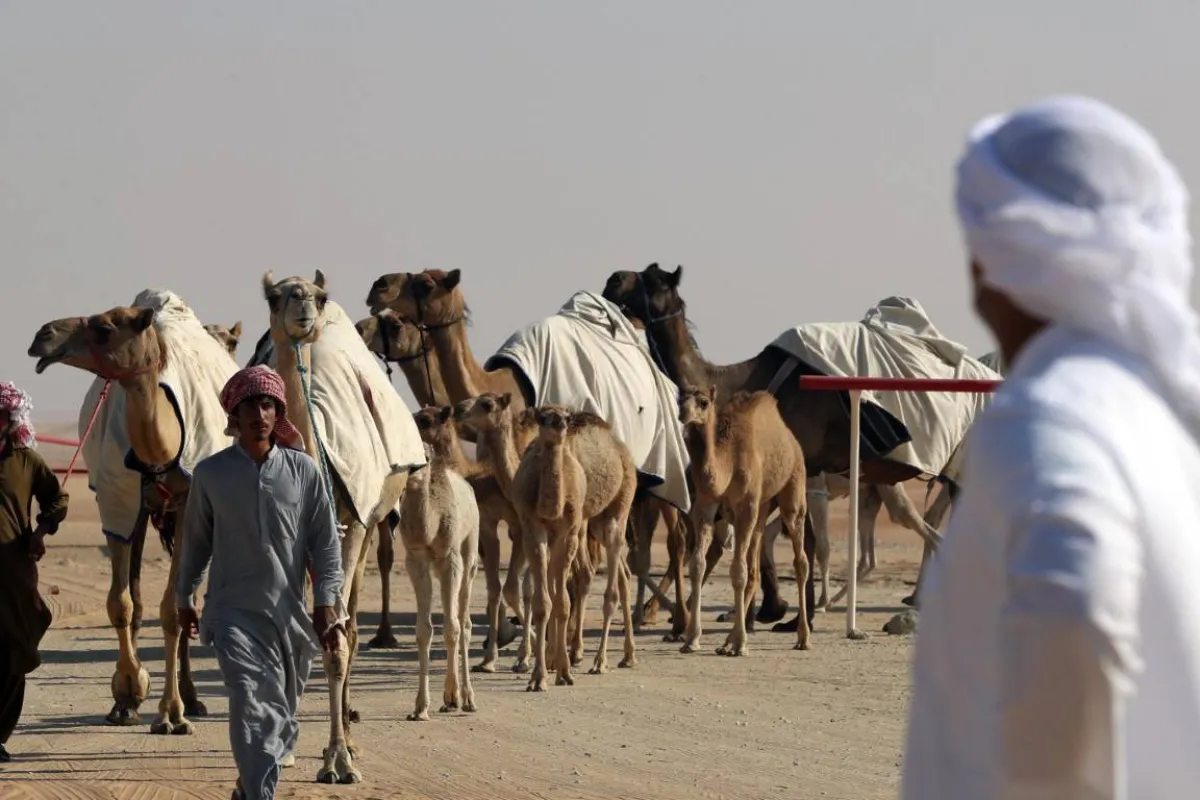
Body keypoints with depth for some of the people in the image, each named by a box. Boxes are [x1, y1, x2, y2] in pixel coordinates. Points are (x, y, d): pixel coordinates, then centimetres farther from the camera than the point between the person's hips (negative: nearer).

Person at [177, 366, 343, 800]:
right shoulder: (211, 473, 0)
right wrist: (183, 598, 18)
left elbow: (326, 542, 3)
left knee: (283, 711, 12)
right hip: (234, 610, -2)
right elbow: (196, 541, 12)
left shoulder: (303, 470, 0)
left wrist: (326, 604, -4)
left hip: (290, 611, 2)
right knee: (253, 702, -20)